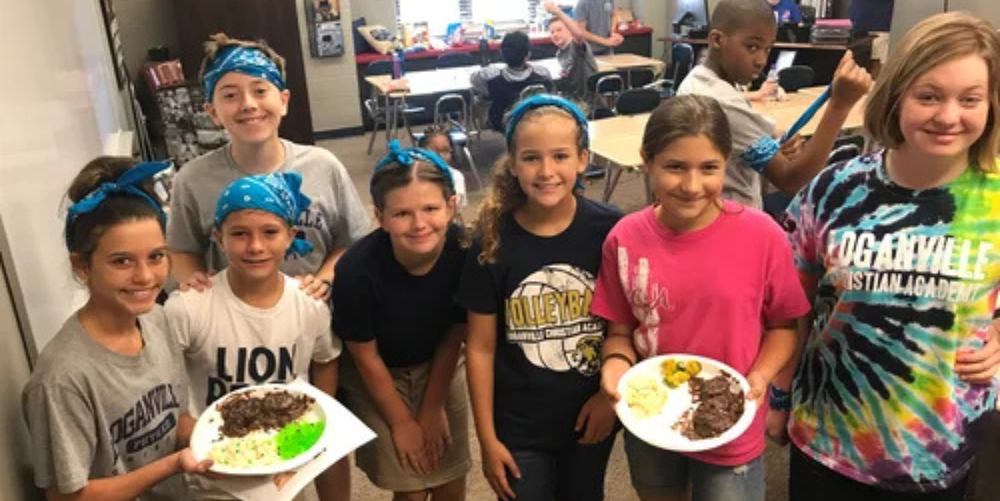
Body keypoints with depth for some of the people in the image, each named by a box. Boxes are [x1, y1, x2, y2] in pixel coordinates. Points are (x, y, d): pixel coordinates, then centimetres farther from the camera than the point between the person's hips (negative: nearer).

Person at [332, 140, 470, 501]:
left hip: (441, 369, 2)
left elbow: (454, 335, -12)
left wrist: (432, 409, -4)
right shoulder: (357, 270, -33)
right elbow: (366, 356, -16)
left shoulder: (466, 250, -27)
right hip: (379, 379, -2)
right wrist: (402, 422, -5)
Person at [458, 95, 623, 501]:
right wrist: (487, 437, -5)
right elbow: (481, 347, -8)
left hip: (592, 412, 1)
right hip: (519, 425, -1)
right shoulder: (493, 243, -14)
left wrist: (612, 393, -7)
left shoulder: (610, 231, -14)